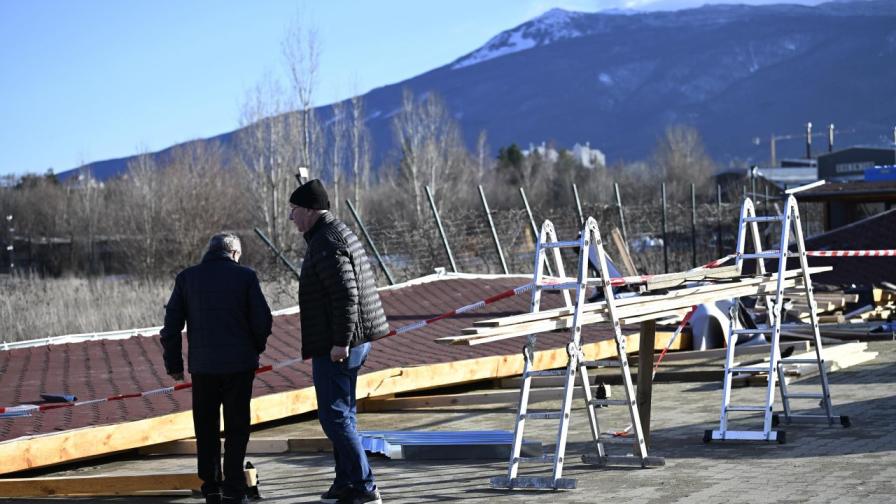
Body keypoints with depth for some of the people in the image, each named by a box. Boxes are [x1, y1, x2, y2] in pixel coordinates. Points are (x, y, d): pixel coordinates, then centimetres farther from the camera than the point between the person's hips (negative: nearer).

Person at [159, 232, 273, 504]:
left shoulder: (187, 278, 4)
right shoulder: (245, 276, -3)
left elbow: (172, 324, 4)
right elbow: (262, 320, -4)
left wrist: (173, 364, 12)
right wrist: (255, 349, 15)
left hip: (202, 365, 2)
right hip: (239, 364, -2)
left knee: (206, 430, 13)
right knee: (236, 428, 6)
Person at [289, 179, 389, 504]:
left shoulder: (328, 244, -17)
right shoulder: (338, 233, 16)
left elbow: (346, 294, -25)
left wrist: (340, 341, -23)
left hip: (335, 346, -11)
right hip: (353, 341, 11)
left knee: (334, 414, -8)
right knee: (341, 412, 16)